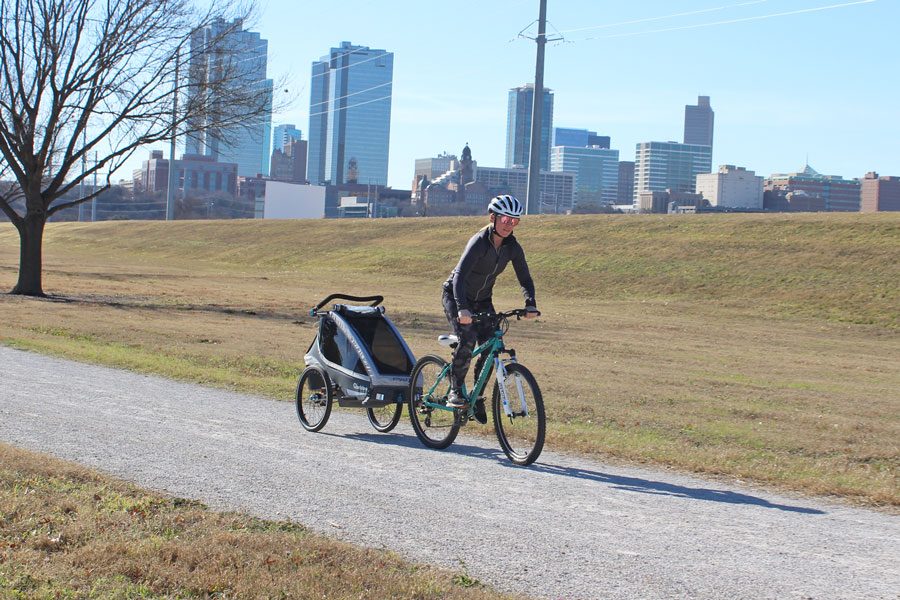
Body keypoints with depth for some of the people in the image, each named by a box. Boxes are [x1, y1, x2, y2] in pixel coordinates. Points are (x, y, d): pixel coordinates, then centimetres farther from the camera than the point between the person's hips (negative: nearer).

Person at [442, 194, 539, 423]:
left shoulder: (512, 247, -9)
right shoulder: (479, 242, -27)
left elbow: (525, 278, -3)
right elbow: (459, 275, -37)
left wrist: (530, 304, -22)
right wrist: (462, 309, -50)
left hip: (482, 301, 5)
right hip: (456, 297, -5)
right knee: (467, 339, -27)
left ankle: (477, 397, 7)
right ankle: (455, 391, -12)